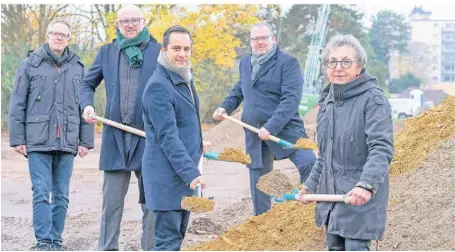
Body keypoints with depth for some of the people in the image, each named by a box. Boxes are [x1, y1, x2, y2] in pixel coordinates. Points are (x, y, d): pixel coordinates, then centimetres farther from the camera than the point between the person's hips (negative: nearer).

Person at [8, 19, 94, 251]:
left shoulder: (78, 68, 9)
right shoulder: (30, 65, 3)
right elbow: (17, 105, 2)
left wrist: (85, 141, 6)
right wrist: (17, 139, -3)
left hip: (67, 143, 3)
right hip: (38, 142, -3)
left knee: (61, 195, 6)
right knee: (41, 192, -7)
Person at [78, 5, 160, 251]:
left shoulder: (158, 51, 1)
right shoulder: (107, 52, 10)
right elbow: (87, 83, 18)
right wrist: (87, 105, -3)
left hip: (148, 136, -2)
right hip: (115, 137, 3)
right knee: (111, 200, 7)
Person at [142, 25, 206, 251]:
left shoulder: (185, 79, 12)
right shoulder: (158, 86, -18)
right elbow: (168, 137, -24)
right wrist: (190, 172, -28)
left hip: (184, 173, 10)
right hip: (166, 175, -10)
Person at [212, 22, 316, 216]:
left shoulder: (287, 63, -9)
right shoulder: (245, 63, 12)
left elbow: (291, 99, -19)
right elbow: (239, 91, 31)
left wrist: (271, 127, -27)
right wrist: (225, 107, 13)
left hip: (284, 128, -5)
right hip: (254, 133, 6)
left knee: (309, 162, -26)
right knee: (258, 183, 11)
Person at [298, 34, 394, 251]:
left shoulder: (373, 99, -12)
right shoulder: (327, 100, 12)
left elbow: (382, 149, -23)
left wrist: (366, 184, -36)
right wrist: (312, 184, 24)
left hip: (360, 199, -8)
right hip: (331, 195, 8)